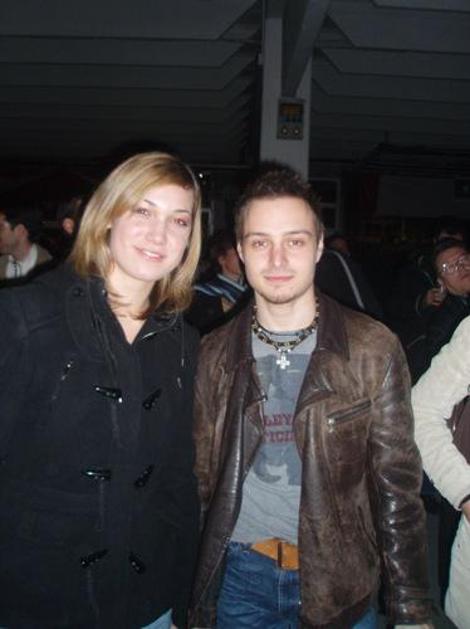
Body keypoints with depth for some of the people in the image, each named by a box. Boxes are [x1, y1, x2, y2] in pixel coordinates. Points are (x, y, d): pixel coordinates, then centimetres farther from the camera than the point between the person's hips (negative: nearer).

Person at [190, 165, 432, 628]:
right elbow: (201, 482, 3)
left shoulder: (373, 350, -9)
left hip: (339, 584, -1)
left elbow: (397, 489, -6)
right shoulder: (214, 355, -2)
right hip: (239, 576, 2)